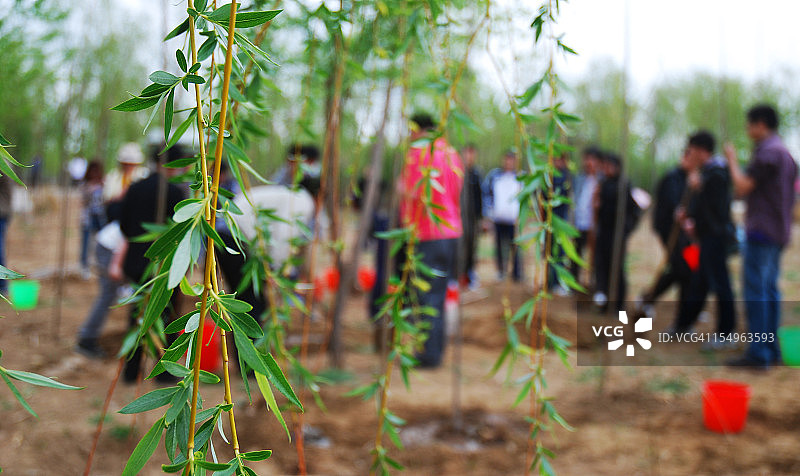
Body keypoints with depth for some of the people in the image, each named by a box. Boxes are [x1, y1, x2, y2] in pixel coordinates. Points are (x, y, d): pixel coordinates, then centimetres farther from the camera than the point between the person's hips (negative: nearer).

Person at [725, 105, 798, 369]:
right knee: (770, 290, 12)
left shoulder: (767, 151, -13)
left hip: (761, 231, -10)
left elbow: (742, 187, -16)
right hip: (779, 233, 10)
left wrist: (732, 161, -3)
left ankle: (758, 353, -10)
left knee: (755, 291, -9)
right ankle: (771, 348, 15)